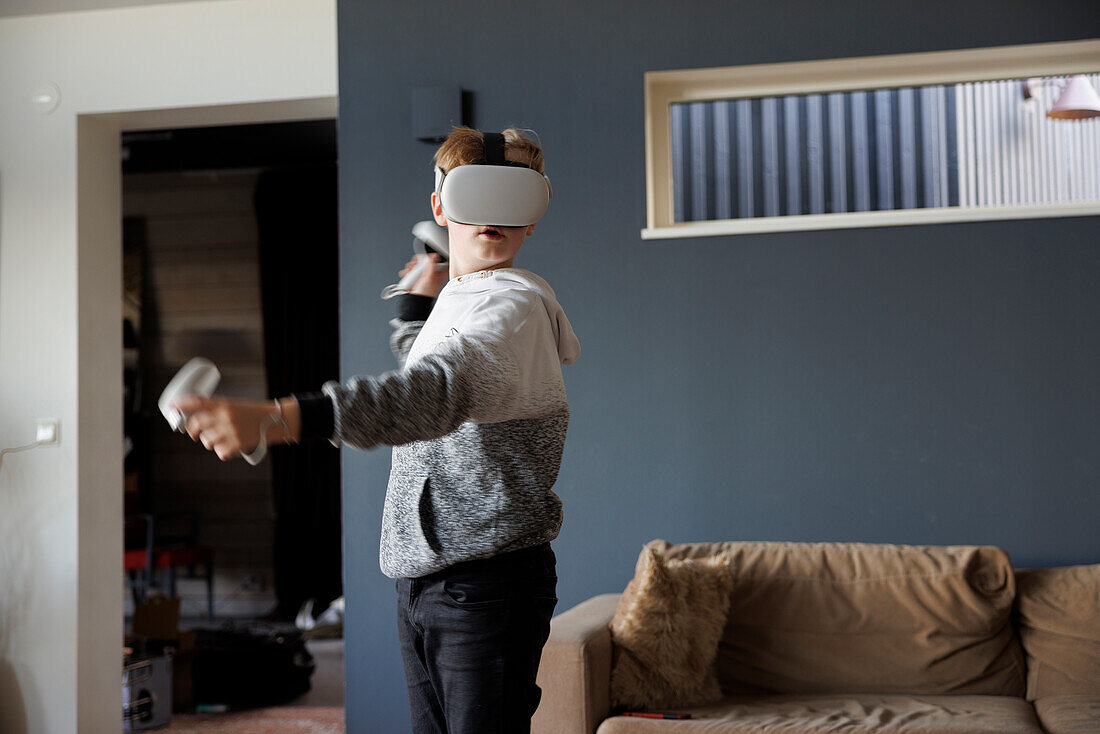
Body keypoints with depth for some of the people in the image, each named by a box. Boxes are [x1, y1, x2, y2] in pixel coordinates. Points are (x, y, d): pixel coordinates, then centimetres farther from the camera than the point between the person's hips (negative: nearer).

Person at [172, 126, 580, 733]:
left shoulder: (514, 304, -16)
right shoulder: (457, 297, 15)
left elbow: (440, 391, -39)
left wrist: (277, 419, -50)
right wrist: (419, 301, 22)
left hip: (490, 586, -9)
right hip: (423, 578, 9)